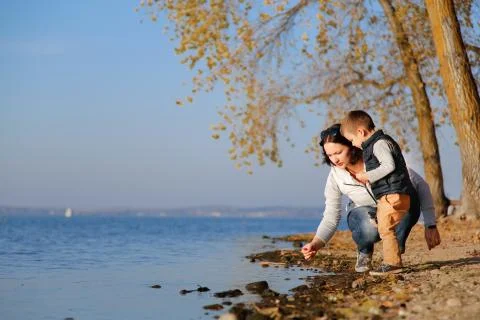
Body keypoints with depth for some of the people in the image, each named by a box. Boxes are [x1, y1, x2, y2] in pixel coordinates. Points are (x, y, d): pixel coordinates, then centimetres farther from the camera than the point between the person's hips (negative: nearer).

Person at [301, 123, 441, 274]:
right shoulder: (335, 177, -18)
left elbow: (420, 185, -21)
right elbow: (331, 217, -10)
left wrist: (430, 226, -26)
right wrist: (316, 243, -28)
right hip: (365, 215, 0)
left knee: (410, 195, -35)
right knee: (370, 229, -38)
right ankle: (364, 251, 0)